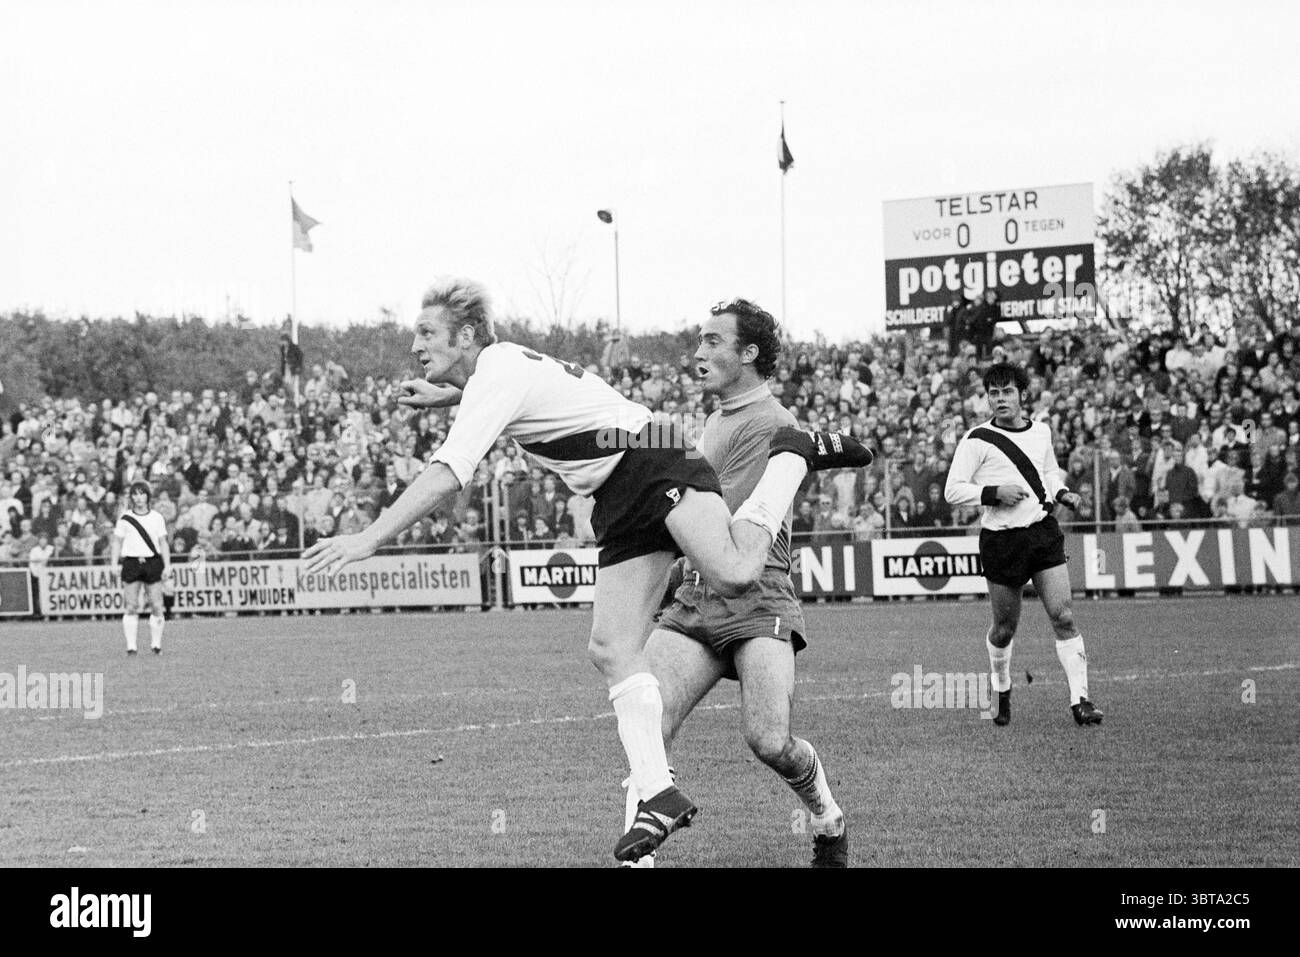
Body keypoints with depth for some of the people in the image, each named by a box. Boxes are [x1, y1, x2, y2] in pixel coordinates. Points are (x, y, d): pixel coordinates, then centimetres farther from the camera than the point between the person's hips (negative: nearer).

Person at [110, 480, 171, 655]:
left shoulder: (157, 518, 9)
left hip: (153, 562, 1)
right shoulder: (125, 519, 6)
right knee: (131, 607, -5)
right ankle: (131, 646, -3)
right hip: (131, 562, -1)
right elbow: (117, 543, 8)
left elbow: (163, 543, 10)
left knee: (156, 606, -3)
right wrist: (114, 565, -1)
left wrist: (167, 565, 1)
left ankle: (156, 644, 5)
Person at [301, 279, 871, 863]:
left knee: (732, 573, -32)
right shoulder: (500, 368, 13)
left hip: (653, 461, -10)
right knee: (611, 651, -4)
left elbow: (447, 475, -27)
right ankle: (660, 797, -8)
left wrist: (369, 540, -29)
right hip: (622, 504, 10)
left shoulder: (498, 374, -17)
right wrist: (441, 396, 32)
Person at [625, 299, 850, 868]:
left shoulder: (767, 423, -9)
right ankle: (638, 853, -13)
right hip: (693, 603, 8)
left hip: (756, 602, -7)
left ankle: (829, 823, 10)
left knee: (768, 740, -19)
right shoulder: (717, 420, 21)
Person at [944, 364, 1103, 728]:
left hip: (1044, 533, 3)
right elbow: (952, 490, -7)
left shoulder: (1041, 432, 11)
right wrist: (995, 492, -19)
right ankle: (1002, 693, 32)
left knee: (1063, 617, -8)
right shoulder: (978, 440, -5)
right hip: (1001, 540, -3)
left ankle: (1080, 700, -7)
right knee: (1005, 628, 6)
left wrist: (1062, 494, 8)